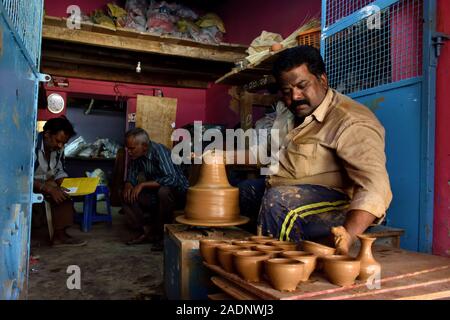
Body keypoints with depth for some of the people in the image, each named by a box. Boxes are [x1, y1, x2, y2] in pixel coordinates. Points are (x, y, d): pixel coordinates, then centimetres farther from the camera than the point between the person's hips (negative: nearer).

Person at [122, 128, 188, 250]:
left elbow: (171, 179, -36)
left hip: (178, 192, -7)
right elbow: (131, 176, 7)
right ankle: (147, 231, -4)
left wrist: (143, 185, -34)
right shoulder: (135, 155, -4)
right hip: (155, 195, 7)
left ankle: (162, 234, -18)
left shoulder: (159, 151, -25)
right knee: (127, 197, -10)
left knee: (163, 191, -38)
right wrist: (128, 185, -17)